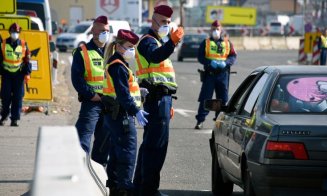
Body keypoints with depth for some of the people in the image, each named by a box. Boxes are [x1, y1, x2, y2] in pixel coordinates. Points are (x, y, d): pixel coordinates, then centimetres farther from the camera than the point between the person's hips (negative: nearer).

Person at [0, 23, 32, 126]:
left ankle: (14, 119, 2)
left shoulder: (23, 44, 2)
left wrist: (27, 74, -1)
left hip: (19, 74, 0)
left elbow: (27, 60, 5)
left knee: (17, 97, -2)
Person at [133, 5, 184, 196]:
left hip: (161, 97, 11)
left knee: (150, 142, 15)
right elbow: (155, 56, -32)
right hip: (157, 98, -11)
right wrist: (172, 42, -49)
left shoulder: (160, 42, 25)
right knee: (157, 144, -13)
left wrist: (168, 104, 30)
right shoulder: (148, 41, -8)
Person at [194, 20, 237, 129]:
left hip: (223, 74, 2)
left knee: (222, 98, 6)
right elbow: (200, 57, 0)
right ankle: (200, 120, -3)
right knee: (205, 98, -5)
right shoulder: (206, 43, 7)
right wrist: (210, 62, -17)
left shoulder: (227, 43, 11)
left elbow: (233, 56, 6)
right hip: (209, 74, -2)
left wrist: (225, 63, -14)